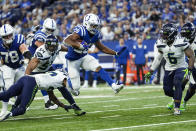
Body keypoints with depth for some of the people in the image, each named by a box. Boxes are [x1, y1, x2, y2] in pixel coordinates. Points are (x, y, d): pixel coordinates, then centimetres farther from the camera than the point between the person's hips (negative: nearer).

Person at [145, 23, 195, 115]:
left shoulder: (180, 43, -24)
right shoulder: (161, 44, -10)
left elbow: (191, 57, -17)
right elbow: (158, 58, 6)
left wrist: (188, 70, -28)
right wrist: (151, 72, 6)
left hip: (180, 68, -5)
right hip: (169, 69, 5)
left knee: (177, 83, -29)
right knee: (167, 90, 1)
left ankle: (177, 108, -20)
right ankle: (176, 98, 36)